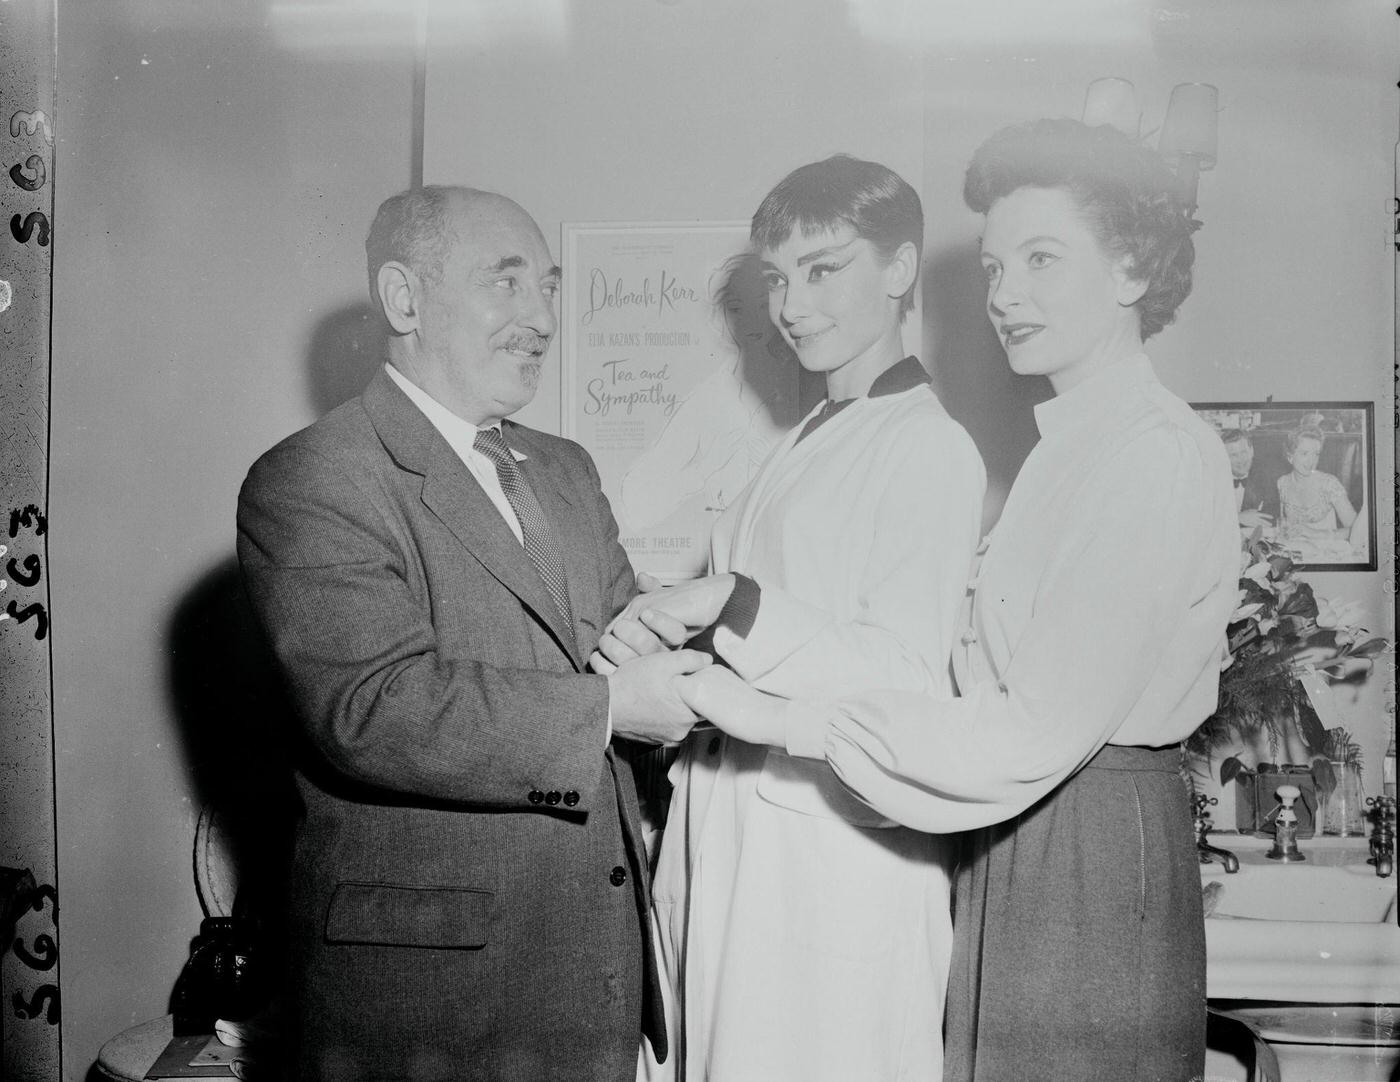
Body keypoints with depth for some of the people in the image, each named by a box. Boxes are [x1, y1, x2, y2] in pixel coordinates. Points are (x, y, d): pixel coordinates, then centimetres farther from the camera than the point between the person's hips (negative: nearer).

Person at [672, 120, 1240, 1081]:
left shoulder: (1156, 453, -16)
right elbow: (997, 675, 9)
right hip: (1027, 833, 8)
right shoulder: (1075, 443, 13)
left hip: (1088, 857, -8)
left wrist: (786, 722, -19)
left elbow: (1037, 735, -21)